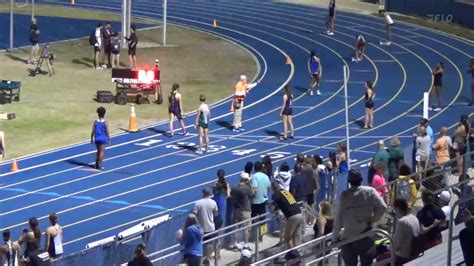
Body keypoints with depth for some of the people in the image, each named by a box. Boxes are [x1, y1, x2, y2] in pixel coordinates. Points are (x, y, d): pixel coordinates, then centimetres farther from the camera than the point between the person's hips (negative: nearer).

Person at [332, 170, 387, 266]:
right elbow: (382, 207, -14)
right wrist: (372, 220, 0)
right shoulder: (370, 191, -3)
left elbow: (338, 218, -6)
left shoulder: (345, 195, -7)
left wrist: (334, 238, 3)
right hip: (367, 238, 1)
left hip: (348, 239, -1)